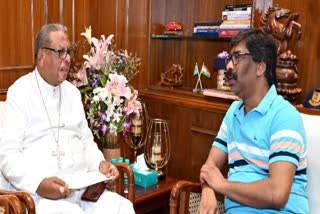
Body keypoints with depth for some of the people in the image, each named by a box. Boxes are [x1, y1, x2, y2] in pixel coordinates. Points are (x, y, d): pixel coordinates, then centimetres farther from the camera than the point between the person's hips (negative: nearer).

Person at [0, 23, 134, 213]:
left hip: (82, 188, 5)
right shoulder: (19, 92, -2)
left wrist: (100, 163, 0)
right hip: (39, 193, -5)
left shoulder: (73, 92, 17)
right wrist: (39, 183, -24)